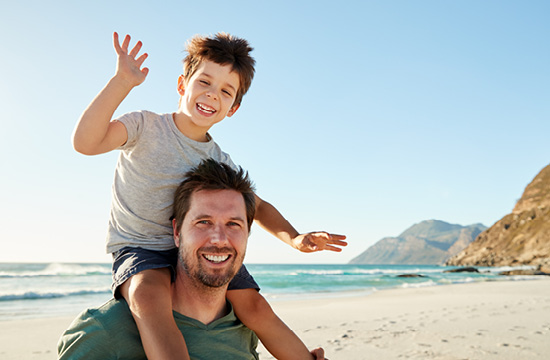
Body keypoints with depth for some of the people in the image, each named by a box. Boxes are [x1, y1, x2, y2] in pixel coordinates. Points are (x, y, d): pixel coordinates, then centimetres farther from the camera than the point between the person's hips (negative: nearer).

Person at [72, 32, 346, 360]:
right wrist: (122, 81, -34)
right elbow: (85, 142, -26)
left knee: (254, 306, -11)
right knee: (149, 296, -37)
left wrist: (294, 238, -8)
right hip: (139, 247, -3)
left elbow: (258, 207, 11)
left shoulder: (221, 164, 2)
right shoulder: (146, 127, -9)